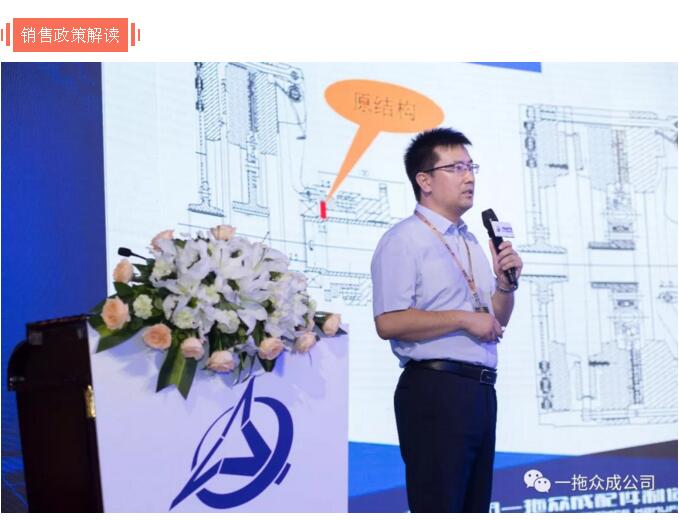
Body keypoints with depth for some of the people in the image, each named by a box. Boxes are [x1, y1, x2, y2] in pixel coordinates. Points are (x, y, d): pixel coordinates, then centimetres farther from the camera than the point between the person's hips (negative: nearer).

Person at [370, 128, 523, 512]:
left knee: (475, 506, 13)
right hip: (435, 390, -9)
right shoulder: (405, 240, -7)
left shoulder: (471, 243, 20)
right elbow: (389, 322, -19)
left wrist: (506, 282, 3)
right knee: (437, 506, -6)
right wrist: (464, 319, -16)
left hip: (480, 390, 9)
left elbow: (498, 320, 22)